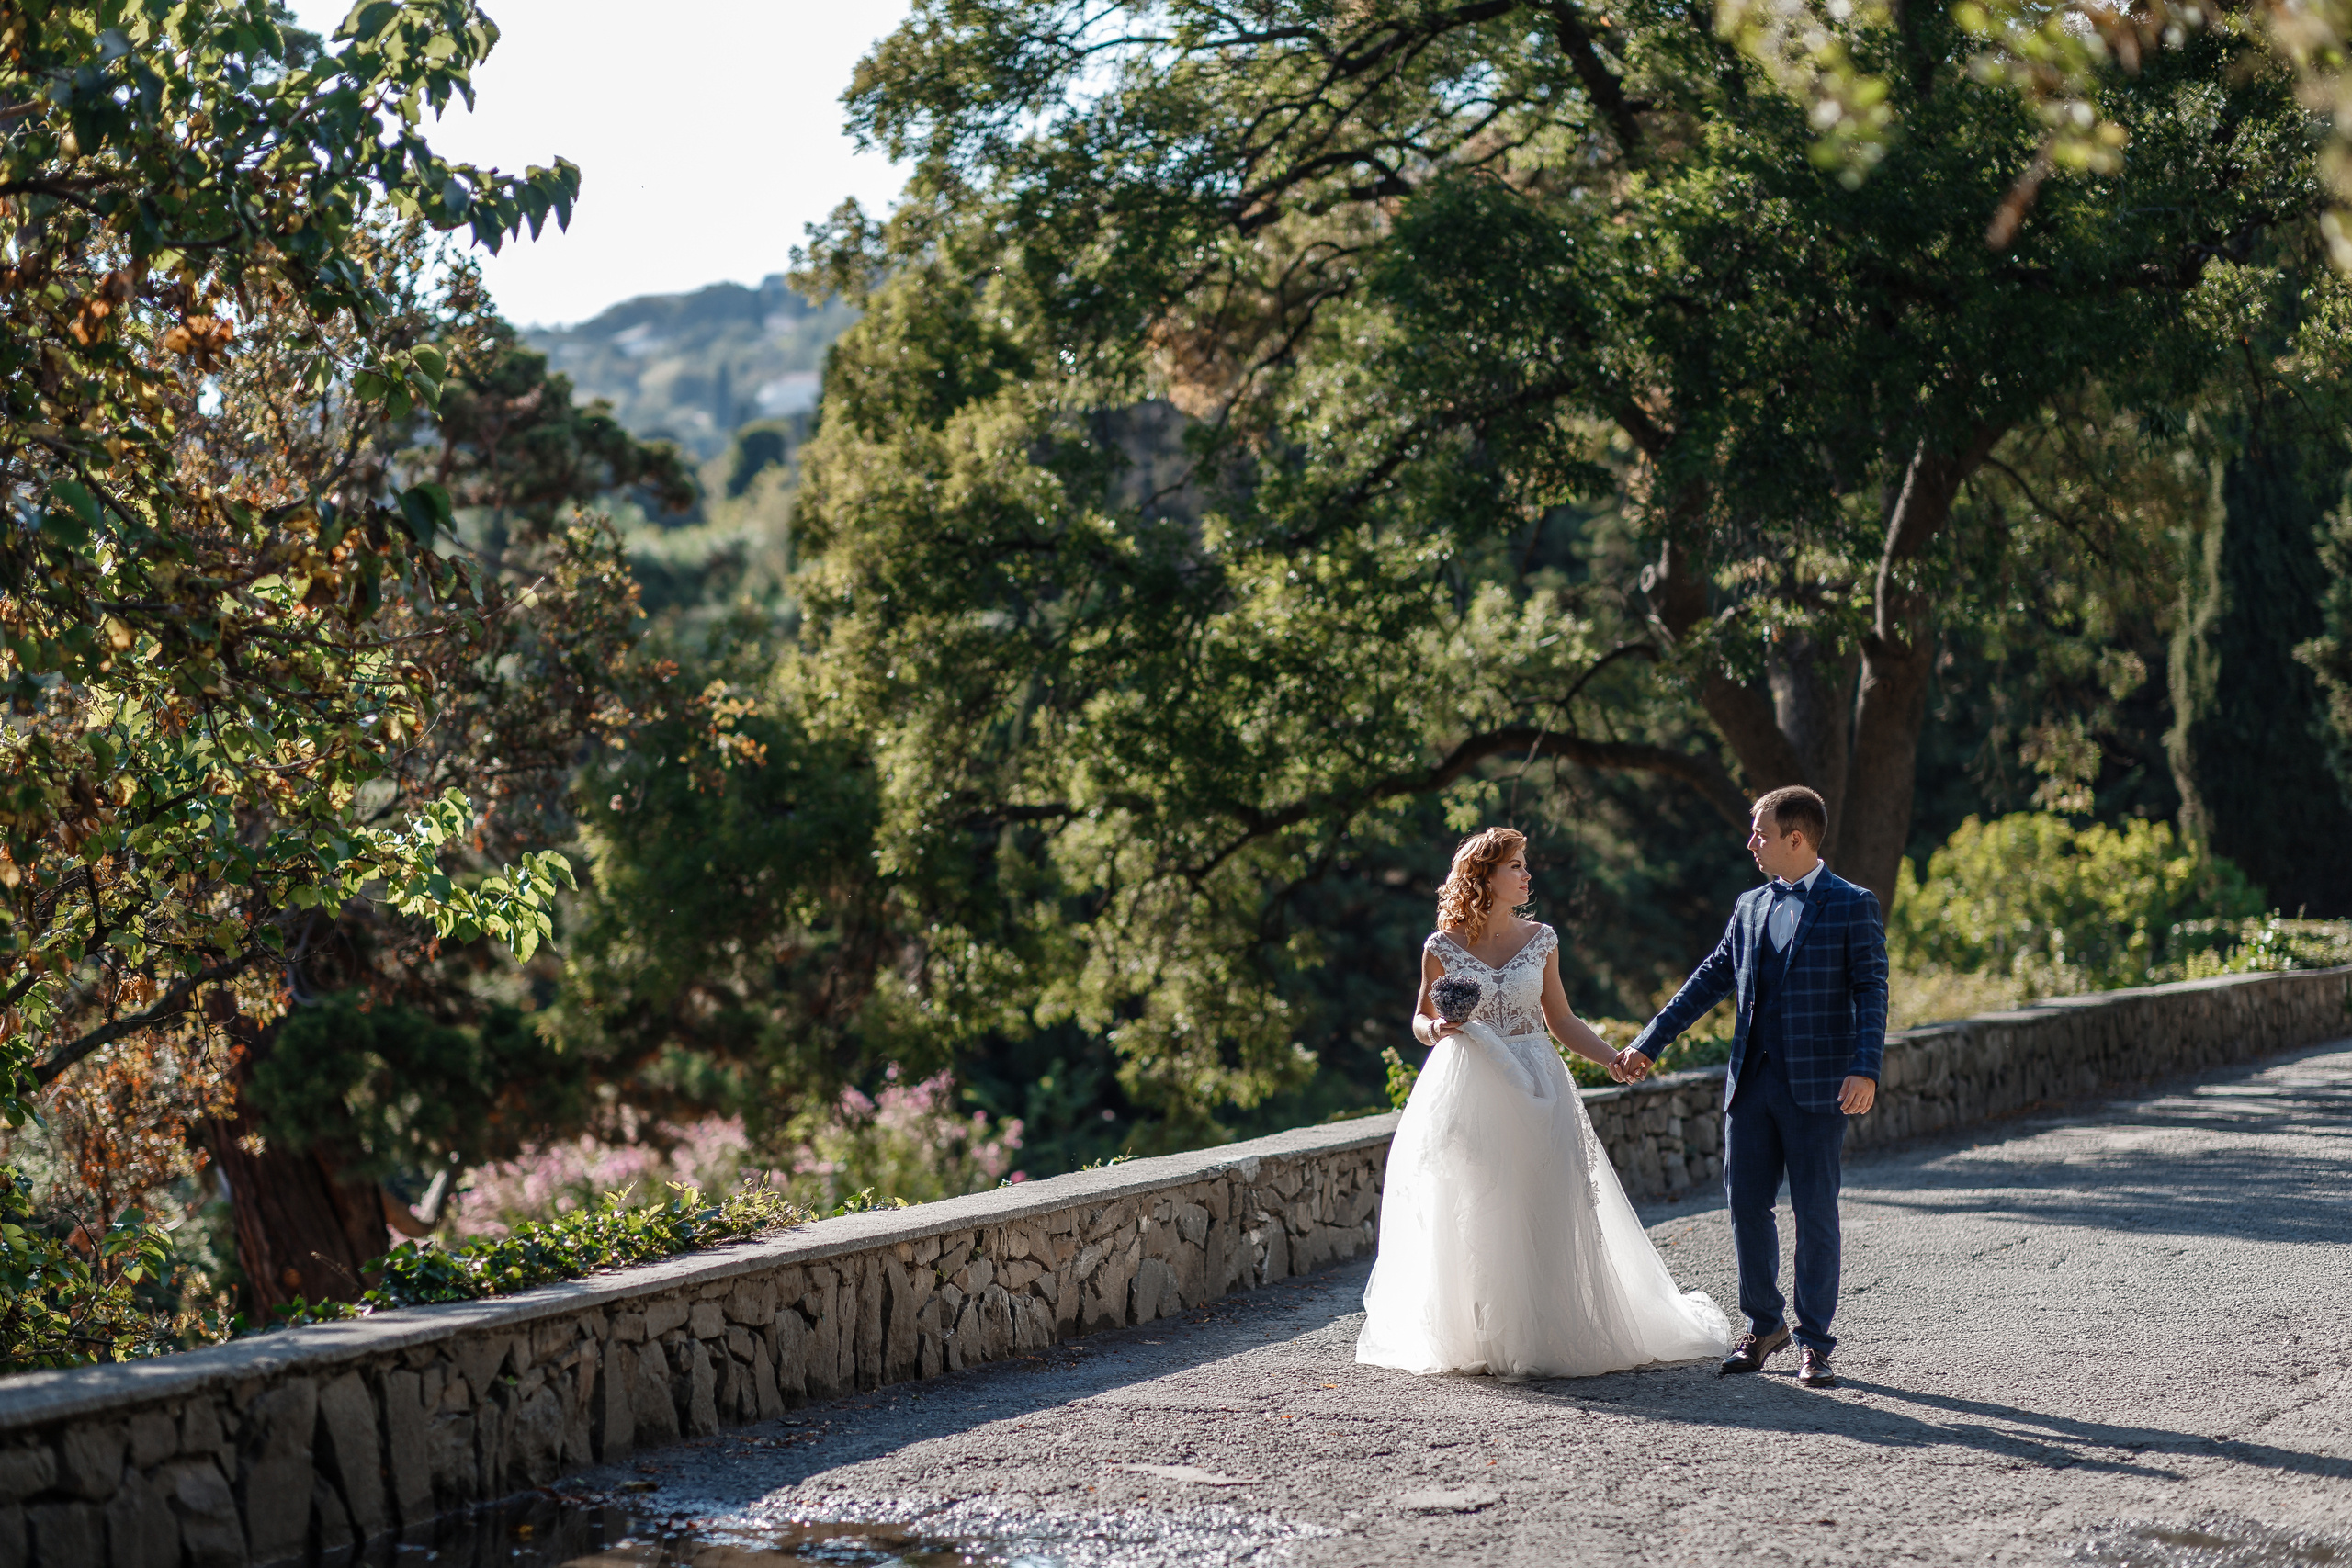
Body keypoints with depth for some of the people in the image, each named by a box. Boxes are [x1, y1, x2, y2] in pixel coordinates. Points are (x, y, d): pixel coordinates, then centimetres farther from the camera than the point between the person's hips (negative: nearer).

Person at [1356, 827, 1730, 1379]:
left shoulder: (1540, 940, 4)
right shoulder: (1443, 947, -2)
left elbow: (1561, 1021, 10)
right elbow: (1420, 1021, 9)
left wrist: (1616, 1058, -1)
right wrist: (1436, 1029, -14)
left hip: (1534, 1086, 1)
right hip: (1469, 1091, -1)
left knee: (1544, 1209, -3)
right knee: (1475, 1217, 1)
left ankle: (1550, 1332, 8)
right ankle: (1482, 1338, 12)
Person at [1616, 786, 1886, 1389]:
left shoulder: (1853, 906, -4)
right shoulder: (1750, 907, 14)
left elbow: (1871, 992, -9)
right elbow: (1710, 980, 17)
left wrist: (1865, 1069, -22)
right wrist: (1649, 1043, 13)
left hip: (1817, 1086, -5)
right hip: (1751, 1083, 6)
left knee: (1815, 1214, 1)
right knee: (1747, 1205, 8)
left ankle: (1814, 1342, 10)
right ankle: (1764, 1323, 23)